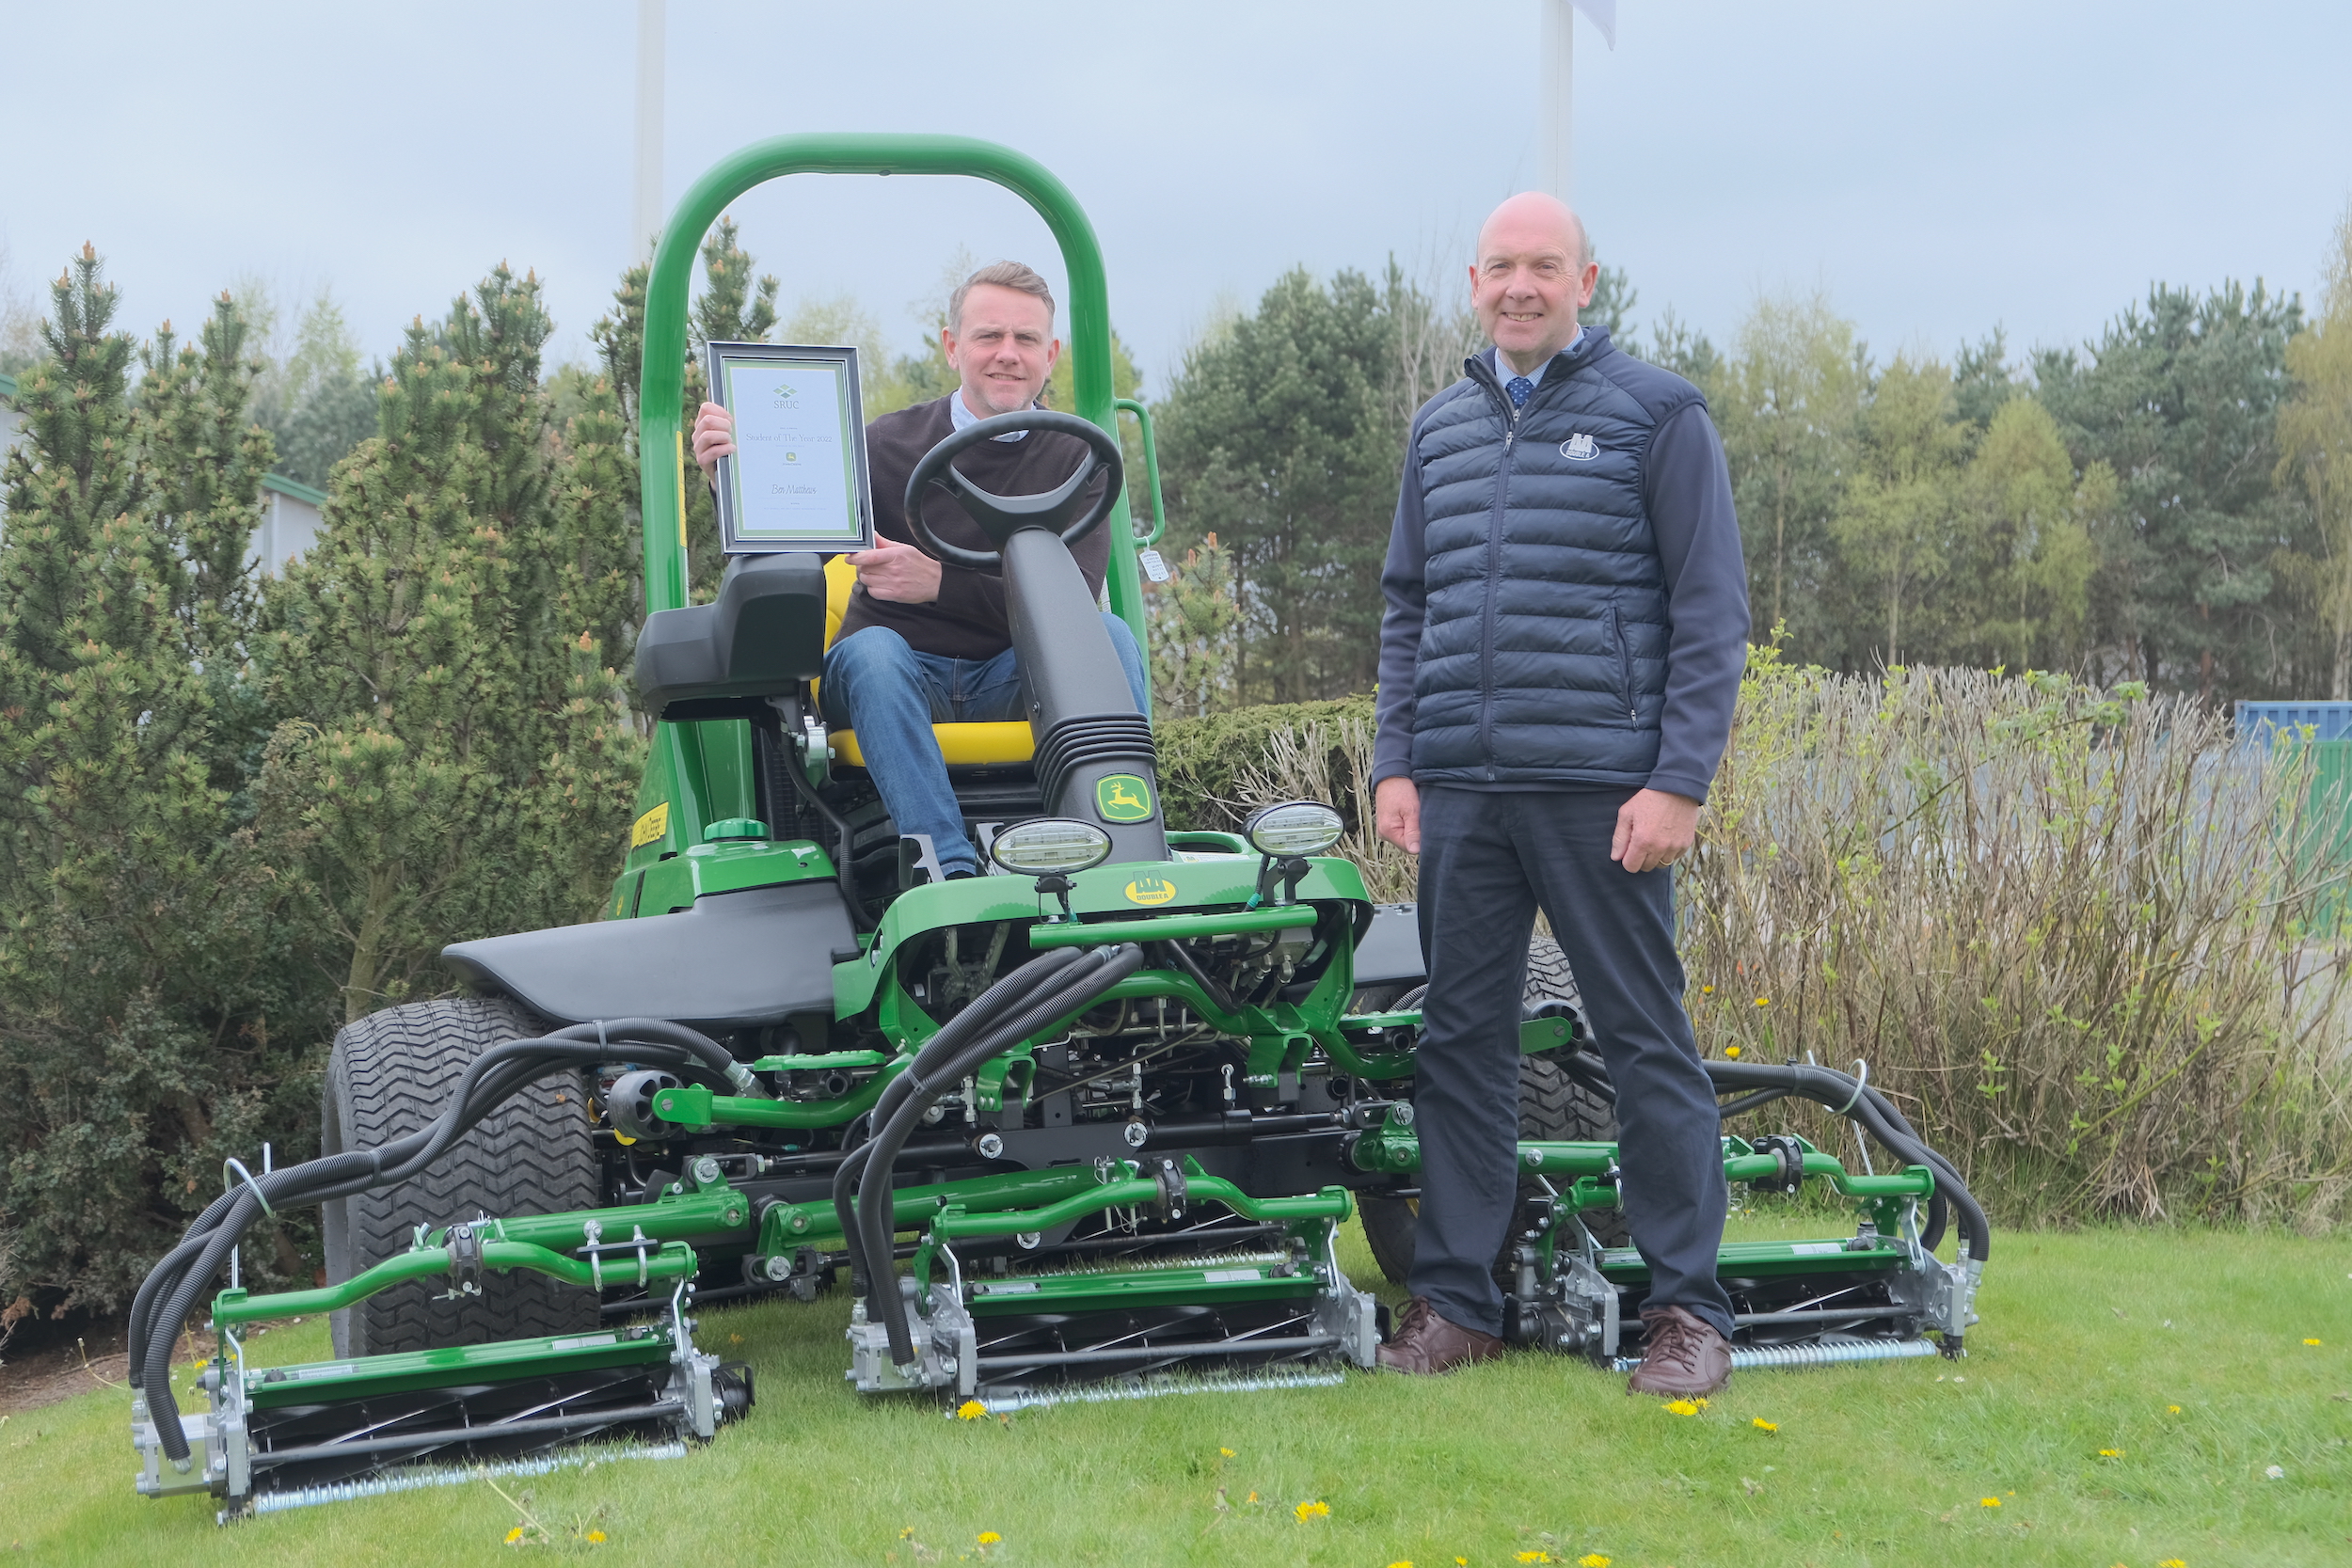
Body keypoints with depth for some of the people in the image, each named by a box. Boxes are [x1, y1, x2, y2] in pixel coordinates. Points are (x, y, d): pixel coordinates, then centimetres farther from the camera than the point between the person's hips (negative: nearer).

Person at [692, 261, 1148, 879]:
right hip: (899, 679, -1)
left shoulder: (1076, 458, 4)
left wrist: (939, 581, -23)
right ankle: (952, 868, -45)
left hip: (1008, 685, 1)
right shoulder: (890, 444, 0)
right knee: (871, 649, -34)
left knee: (1111, 633, -25)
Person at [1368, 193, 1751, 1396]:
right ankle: (1454, 1298, 16)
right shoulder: (1439, 429, 16)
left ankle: (1686, 1308, 9)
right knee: (1461, 1039, 7)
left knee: (1644, 1040, 0)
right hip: (1459, 792, 5)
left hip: (1600, 788, -4)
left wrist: (1679, 780, -10)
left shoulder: (1656, 414, 1)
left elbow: (1711, 611, -3)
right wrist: (1393, 761, 9)